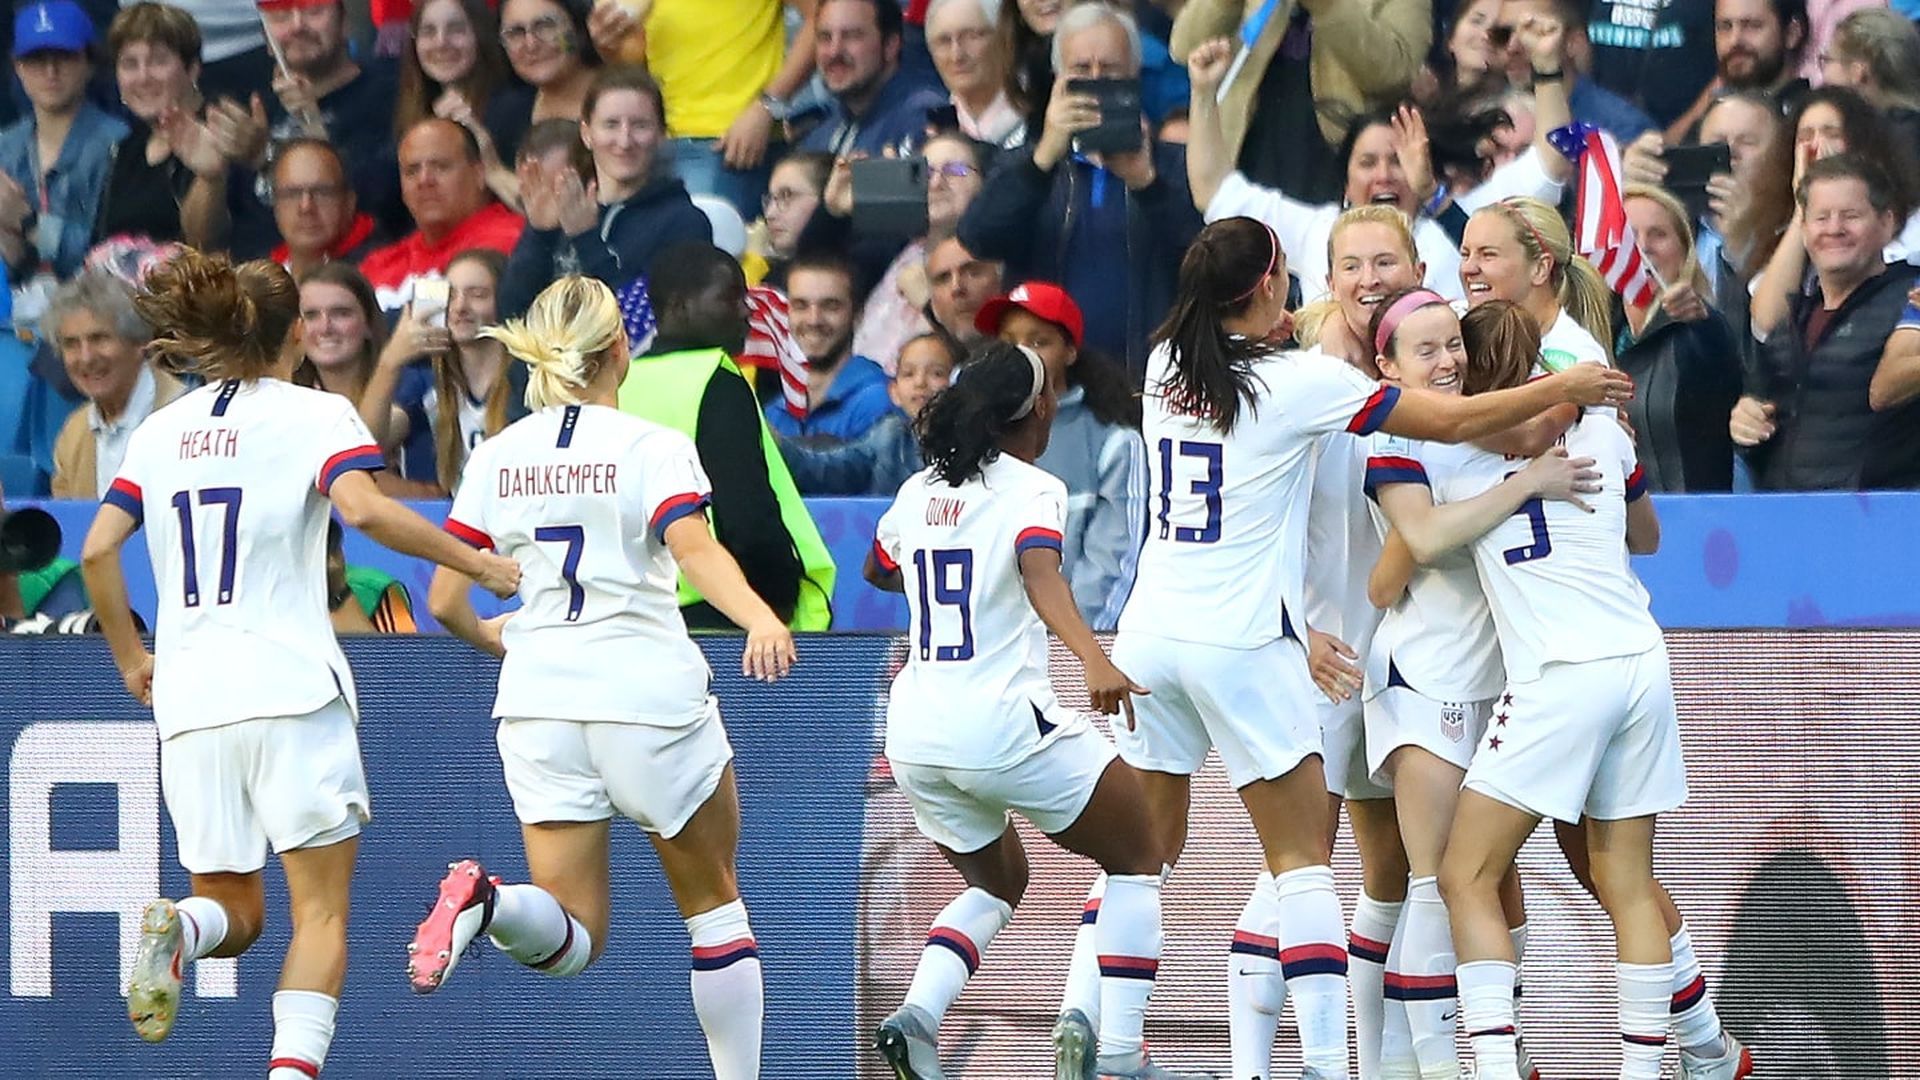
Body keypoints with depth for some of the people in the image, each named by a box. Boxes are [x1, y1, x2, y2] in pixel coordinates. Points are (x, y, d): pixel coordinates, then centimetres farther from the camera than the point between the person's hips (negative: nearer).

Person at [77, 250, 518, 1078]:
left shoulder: (161, 432, 14)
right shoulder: (314, 414, 1)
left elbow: (97, 552, 8)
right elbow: (363, 509, -16)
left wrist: (132, 660, 21)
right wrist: (478, 564, -8)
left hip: (188, 697, 4)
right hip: (291, 685, -4)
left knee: (235, 914, 13)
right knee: (321, 912, 1)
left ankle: (176, 928, -21)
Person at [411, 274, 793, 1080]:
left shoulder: (497, 458, 8)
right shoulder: (653, 448, -3)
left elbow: (444, 601, 10)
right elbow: (694, 550, -22)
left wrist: (487, 636, 31)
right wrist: (760, 620, -37)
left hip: (538, 697, 3)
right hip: (648, 693, -3)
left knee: (571, 943, 2)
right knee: (712, 902, 16)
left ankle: (485, 903, -29)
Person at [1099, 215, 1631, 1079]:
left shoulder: (1166, 366, 5)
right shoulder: (1298, 382, -10)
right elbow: (1452, 421, -6)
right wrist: (1563, 390, 5)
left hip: (1151, 632, 5)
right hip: (1245, 643, -5)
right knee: (1302, 861, 0)